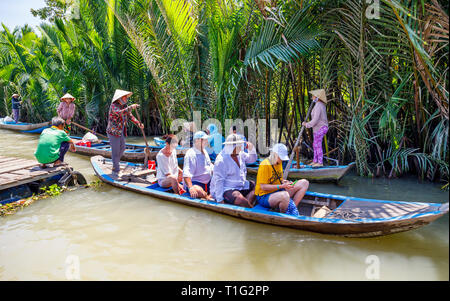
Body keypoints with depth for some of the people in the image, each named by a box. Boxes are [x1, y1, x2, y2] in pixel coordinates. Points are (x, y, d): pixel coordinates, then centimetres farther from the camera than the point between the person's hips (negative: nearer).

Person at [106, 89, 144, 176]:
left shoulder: (124, 106, 5)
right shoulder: (113, 106, -19)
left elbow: (130, 116, 7)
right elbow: (119, 113, -39)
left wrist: (138, 123, -6)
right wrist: (131, 107, -42)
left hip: (121, 132, 8)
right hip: (113, 132, -8)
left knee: (122, 148, 21)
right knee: (115, 151, -2)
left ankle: (115, 163, 43)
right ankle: (115, 171, 10)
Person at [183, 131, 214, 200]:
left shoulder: (204, 152, 14)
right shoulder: (190, 154, -16)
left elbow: (210, 167, 26)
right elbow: (186, 174, -26)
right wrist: (190, 188, -40)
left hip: (207, 183, 9)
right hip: (194, 183, -9)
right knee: (199, 191, -38)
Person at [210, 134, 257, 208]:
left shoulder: (240, 154, 6)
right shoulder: (221, 160, -19)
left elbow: (252, 159, 22)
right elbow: (218, 181, -21)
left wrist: (251, 149, -1)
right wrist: (220, 200, -23)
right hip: (225, 189, -10)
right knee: (240, 199, -34)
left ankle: (245, 205, -15)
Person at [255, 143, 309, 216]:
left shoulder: (279, 163, 9)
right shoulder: (265, 165, -18)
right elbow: (263, 187, -20)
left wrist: (284, 182, -4)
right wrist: (282, 186, -23)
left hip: (278, 191, 9)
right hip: (264, 196, -9)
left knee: (304, 183, 0)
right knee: (284, 195, -42)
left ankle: (293, 207, -9)